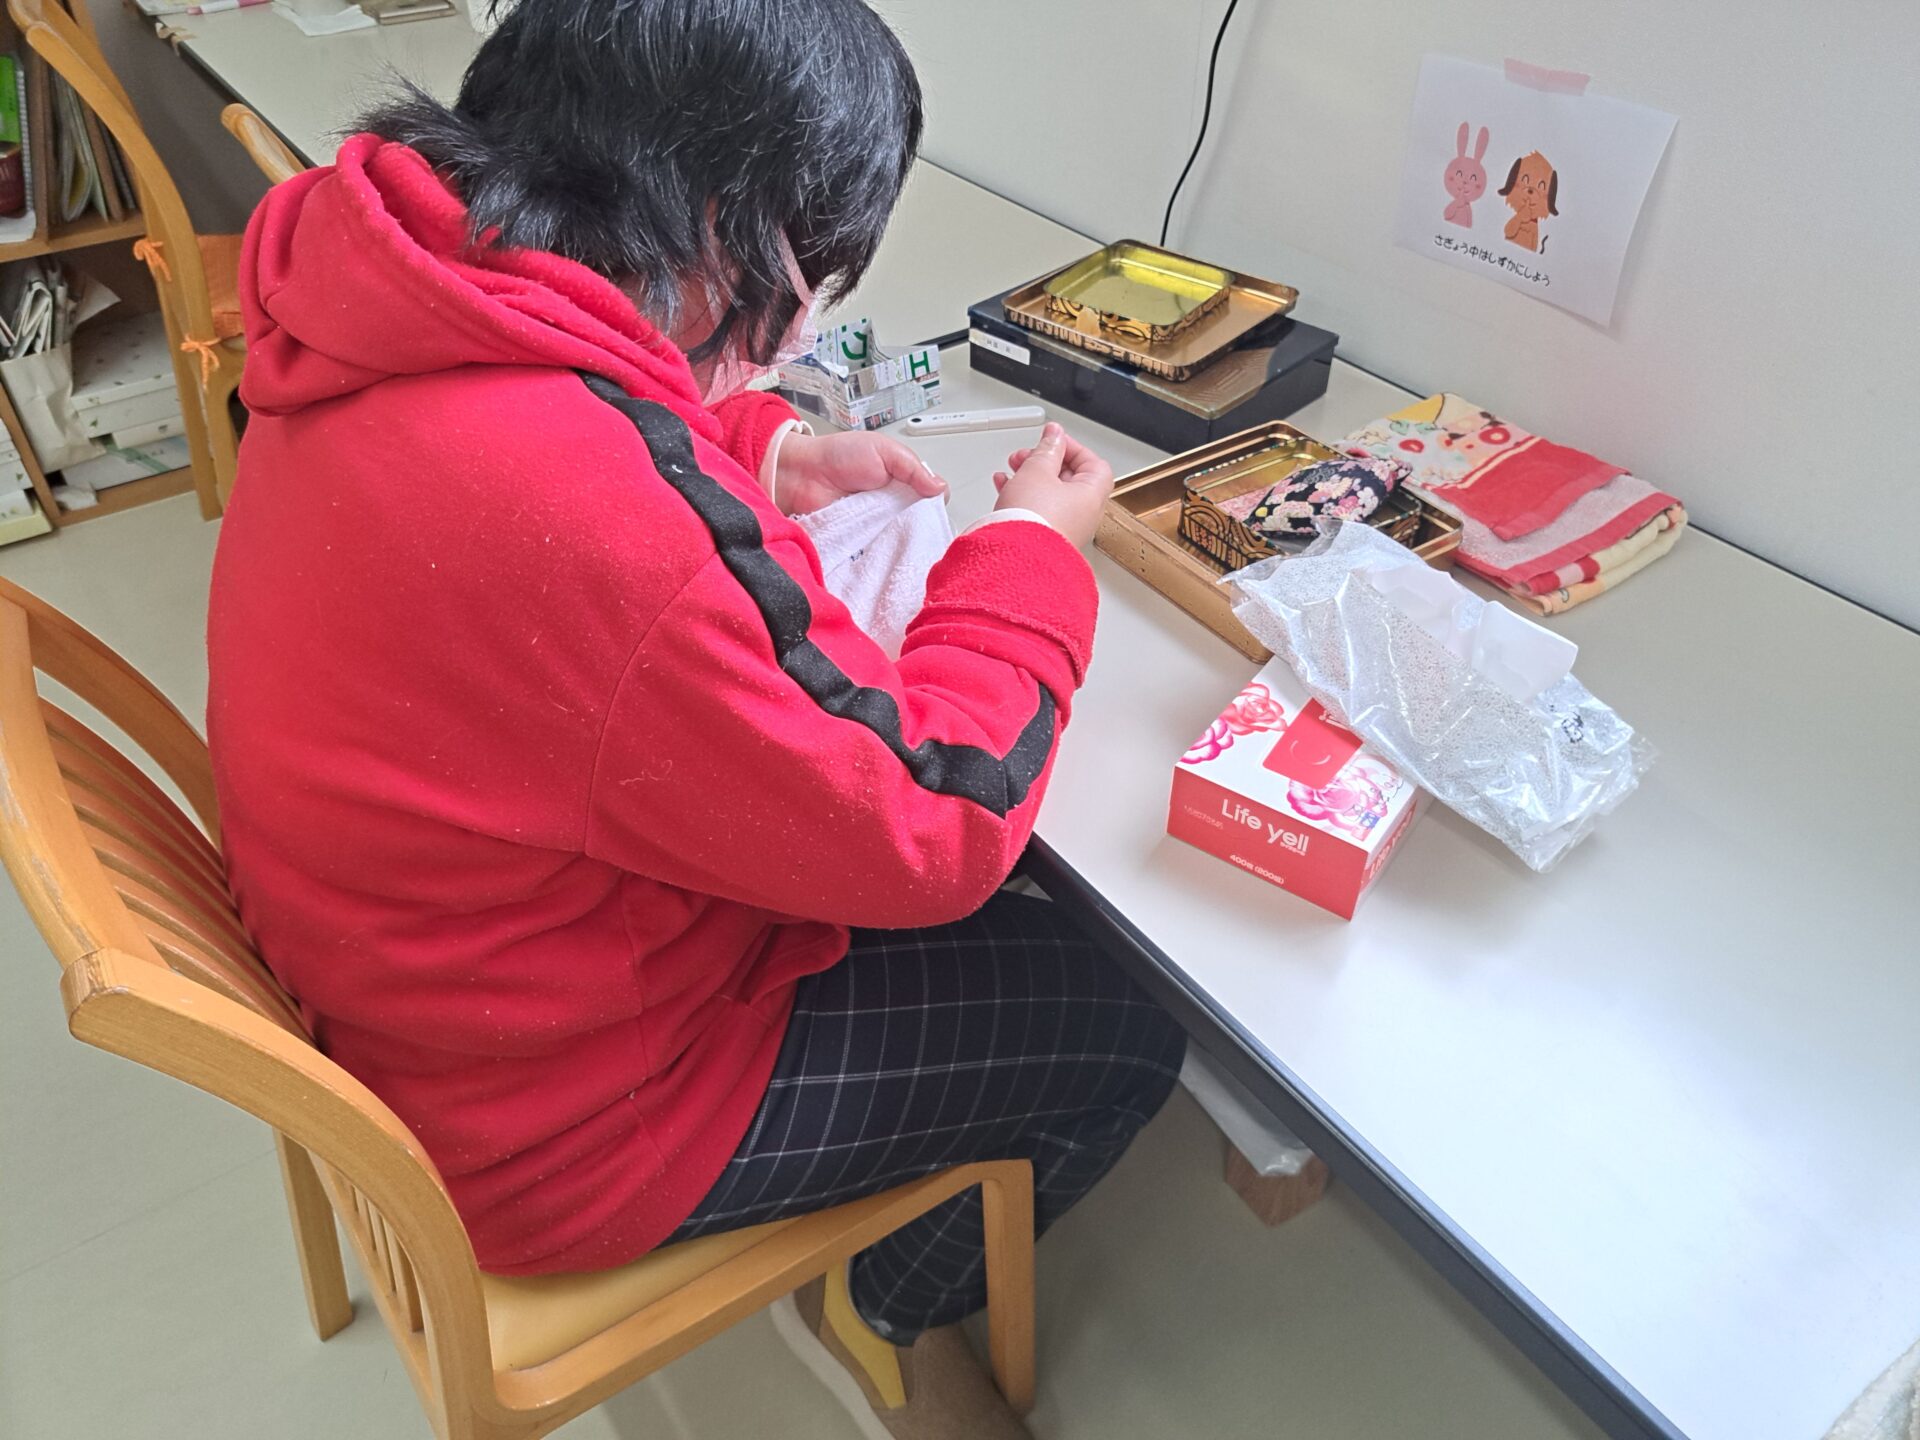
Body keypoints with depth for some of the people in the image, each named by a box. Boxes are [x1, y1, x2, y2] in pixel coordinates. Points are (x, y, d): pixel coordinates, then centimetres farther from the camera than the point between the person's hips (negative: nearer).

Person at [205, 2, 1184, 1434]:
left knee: (1034, 932, 18)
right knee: (1127, 1023, 4)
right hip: (556, 1118, -8)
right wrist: (1034, 548, -12)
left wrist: (760, 459, 3)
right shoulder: (586, 515, -39)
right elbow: (924, 824, -26)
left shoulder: (402, 320, -9)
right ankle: (887, 1309, 30)